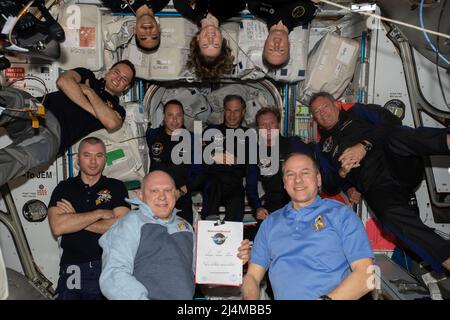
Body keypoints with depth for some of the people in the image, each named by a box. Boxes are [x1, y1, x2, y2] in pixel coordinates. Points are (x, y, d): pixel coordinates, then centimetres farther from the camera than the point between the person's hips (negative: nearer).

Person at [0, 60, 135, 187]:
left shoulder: (117, 109, 21)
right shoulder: (87, 76, 25)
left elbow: (111, 123, -5)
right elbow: (63, 81, 2)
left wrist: (89, 91, 4)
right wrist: (92, 110, 1)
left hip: (54, 130, -2)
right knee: (14, 98, -35)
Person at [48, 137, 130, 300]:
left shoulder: (117, 187, 5)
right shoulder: (64, 188, 9)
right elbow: (57, 227, -6)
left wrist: (74, 219, -5)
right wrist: (100, 213, -8)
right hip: (73, 268, 1)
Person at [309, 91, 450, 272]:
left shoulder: (357, 113, 22)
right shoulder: (324, 148, 26)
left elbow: (390, 121, 2)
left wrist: (364, 145, -12)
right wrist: (342, 173, -3)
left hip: (398, 161, 0)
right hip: (376, 188, 1)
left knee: (395, 137, -33)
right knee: (392, 215, -33)